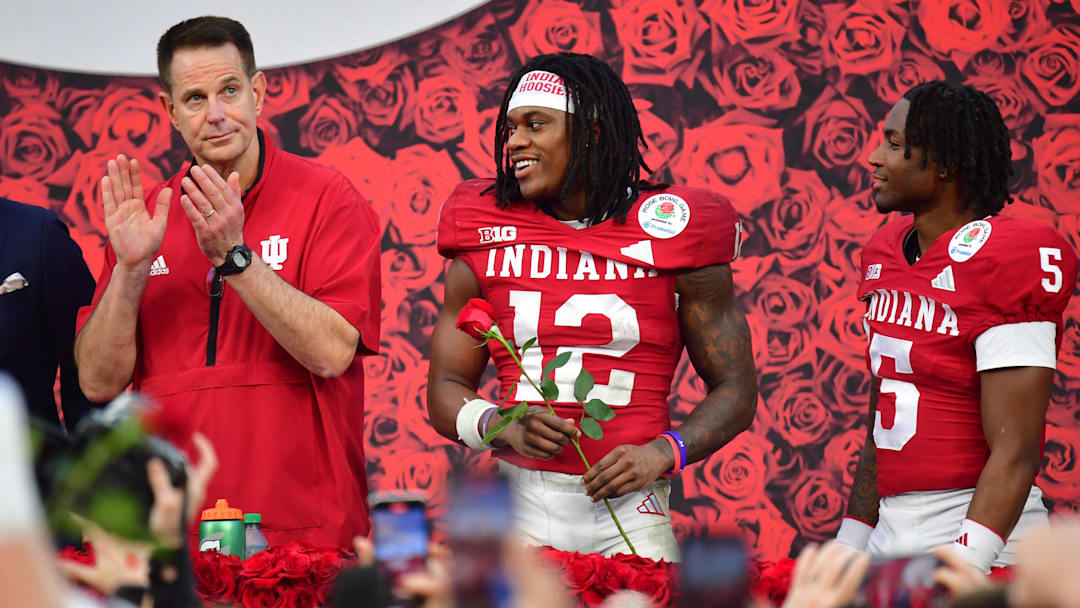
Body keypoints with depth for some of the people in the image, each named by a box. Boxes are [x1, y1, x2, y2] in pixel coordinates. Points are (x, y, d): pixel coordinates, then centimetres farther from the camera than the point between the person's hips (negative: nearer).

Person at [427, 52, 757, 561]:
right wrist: (505, 428, -11)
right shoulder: (487, 238, 7)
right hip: (519, 503, 1)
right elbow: (446, 389, 11)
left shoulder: (673, 232, 1)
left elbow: (735, 389, 4)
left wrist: (661, 453, -13)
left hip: (628, 512, -1)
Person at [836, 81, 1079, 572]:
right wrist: (849, 550, 16)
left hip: (976, 535, -7)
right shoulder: (886, 252, 11)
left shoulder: (1003, 264, -14)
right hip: (893, 538, 7)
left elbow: (1015, 453, -18)